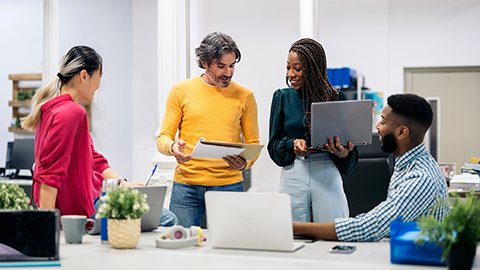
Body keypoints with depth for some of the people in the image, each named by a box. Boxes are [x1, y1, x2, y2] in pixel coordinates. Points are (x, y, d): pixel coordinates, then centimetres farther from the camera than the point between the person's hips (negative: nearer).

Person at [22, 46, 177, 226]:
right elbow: (51, 173, -27)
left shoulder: (56, 107, 13)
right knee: (168, 220, -10)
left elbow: (93, 159, 16)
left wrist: (123, 184, 8)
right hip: (82, 207, -11)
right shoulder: (72, 112, -21)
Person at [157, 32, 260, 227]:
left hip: (229, 185, 1)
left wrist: (245, 163, -12)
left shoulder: (244, 96, 7)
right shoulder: (181, 91, 5)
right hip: (186, 185, 0)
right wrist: (173, 147, -17)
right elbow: (163, 138, 6)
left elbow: (253, 143, 10)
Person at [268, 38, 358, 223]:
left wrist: (341, 152, -18)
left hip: (327, 175, -1)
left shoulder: (337, 99, 3)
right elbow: (273, 145, 6)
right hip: (293, 174, 1)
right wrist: (293, 144, -14)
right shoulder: (282, 97, 6)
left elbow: (349, 147, 5)